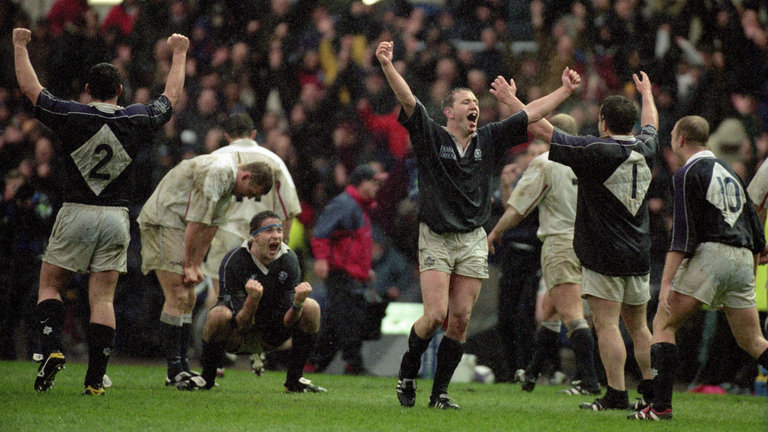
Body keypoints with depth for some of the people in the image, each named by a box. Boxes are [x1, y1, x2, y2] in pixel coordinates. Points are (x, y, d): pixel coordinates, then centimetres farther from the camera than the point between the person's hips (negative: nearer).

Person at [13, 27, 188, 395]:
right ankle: (95, 379, -5)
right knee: (103, 299, 2)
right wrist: (179, 53, 33)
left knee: (49, 285, 12)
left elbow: (29, 87, 7)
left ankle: (51, 349, -11)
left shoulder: (71, 116, -6)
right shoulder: (137, 120, 0)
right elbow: (171, 96, 19)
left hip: (76, 213, -2)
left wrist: (20, 44, 22)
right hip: (116, 217, 2)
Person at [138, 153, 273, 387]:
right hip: (161, 221, -10)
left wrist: (197, 265, 9)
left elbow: (212, 225, 14)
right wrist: (189, 266, -15)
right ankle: (174, 371, -15)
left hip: (177, 225, 10)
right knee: (178, 296, -14)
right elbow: (197, 222, -21)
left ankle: (183, 366, 10)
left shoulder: (230, 184, 11)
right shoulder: (218, 172, -22)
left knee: (188, 298, 8)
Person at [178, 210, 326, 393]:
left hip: (271, 336, 4)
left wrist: (298, 302, -37)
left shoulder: (289, 260, -13)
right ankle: (206, 378, -11)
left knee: (311, 308, -17)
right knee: (219, 315, -37)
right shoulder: (233, 261, -24)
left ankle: (294, 380, -5)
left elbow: (287, 323, -15)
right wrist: (253, 299, -48)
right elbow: (240, 325, -28)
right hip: (236, 337, -4)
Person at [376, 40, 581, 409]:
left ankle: (440, 392, 7)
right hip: (435, 239, -4)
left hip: (473, 242, 4)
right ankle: (408, 372, 11)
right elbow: (407, 100, -15)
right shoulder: (429, 136, -1)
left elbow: (530, 114, 12)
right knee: (436, 315, -13)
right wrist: (387, 65, -29)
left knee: (460, 320, -1)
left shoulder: (489, 140, 9)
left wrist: (564, 90, 9)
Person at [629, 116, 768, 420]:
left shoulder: (688, 174, -1)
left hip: (709, 254, -7)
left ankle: (661, 405, -10)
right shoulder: (729, 172, 22)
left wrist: (666, 283, -15)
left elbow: (683, 235, -11)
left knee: (663, 324, 0)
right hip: (743, 258, 7)